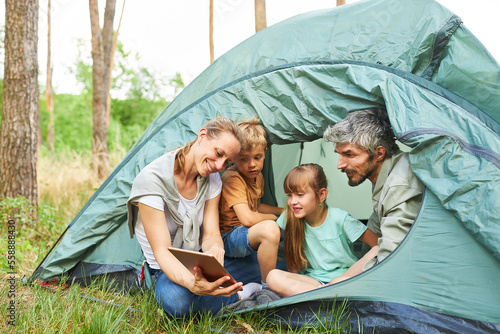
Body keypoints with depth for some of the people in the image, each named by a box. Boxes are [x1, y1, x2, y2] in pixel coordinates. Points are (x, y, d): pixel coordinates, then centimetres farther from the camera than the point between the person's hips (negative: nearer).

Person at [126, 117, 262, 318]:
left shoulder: (212, 180, -7)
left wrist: (215, 248, -37)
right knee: (175, 301, -39)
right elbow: (162, 251, -30)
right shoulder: (152, 179, -27)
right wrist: (191, 283, -51)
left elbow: (211, 234, -10)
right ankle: (238, 296, -16)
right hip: (170, 269, -5)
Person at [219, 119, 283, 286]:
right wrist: (272, 217, -13)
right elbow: (247, 218, -32)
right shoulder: (232, 179, -23)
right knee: (269, 228, -37)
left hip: (248, 232, 10)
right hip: (228, 238, -10)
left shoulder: (258, 176, 6)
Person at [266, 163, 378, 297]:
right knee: (274, 277, -26)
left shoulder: (340, 218, -13)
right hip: (313, 279, 2)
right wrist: (294, 282, 0)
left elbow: (378, 244, -7)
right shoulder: (289, 218, -6)